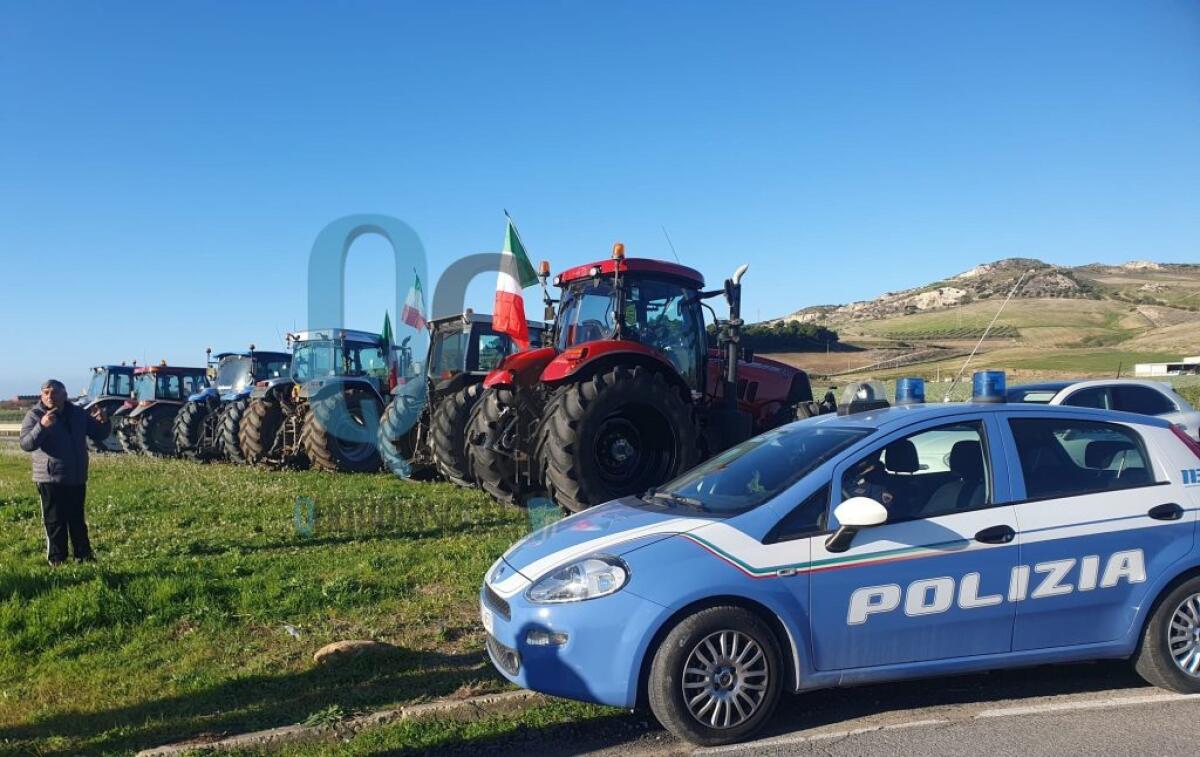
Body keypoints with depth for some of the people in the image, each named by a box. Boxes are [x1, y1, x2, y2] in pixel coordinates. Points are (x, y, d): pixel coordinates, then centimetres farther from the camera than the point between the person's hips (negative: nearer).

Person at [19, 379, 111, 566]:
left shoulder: (78, 413, 7)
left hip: (77, 478, 5)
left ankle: (84, 555, 23)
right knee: (55, 522, 0)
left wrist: (104, 422, -9)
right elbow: (26, 444, -19)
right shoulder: (35, 415, -6)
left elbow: (99, 435, 13)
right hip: (50, 479, -4)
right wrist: (42, 426, -35)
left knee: (77, 520, 14)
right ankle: (57, 559, 10)